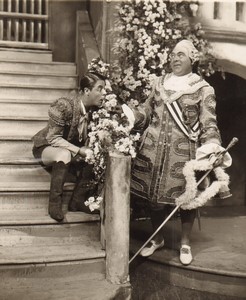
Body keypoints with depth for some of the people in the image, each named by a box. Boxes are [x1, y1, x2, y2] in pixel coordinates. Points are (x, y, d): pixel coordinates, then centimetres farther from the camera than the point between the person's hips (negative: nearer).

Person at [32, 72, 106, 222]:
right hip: (47, 147, -6)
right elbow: (52, 138, -26)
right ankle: (54, 202, -24)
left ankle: (77, 199, -9)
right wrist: (79, 150, -33)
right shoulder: (64, 105, -28)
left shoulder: (94, 109, -9)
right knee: (65, 154, -38)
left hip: (73, 150, 6)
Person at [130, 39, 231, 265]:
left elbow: (209, 124, -5)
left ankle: (185, 243, 25)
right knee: (154, 195, 9)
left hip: (183, 151, -3)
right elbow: (146, 113, 15)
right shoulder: (160, 84, 11)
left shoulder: (203, 89, -1)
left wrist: (214, 147, -21)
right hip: (153, 149, 4)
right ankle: (157, 239, 30)